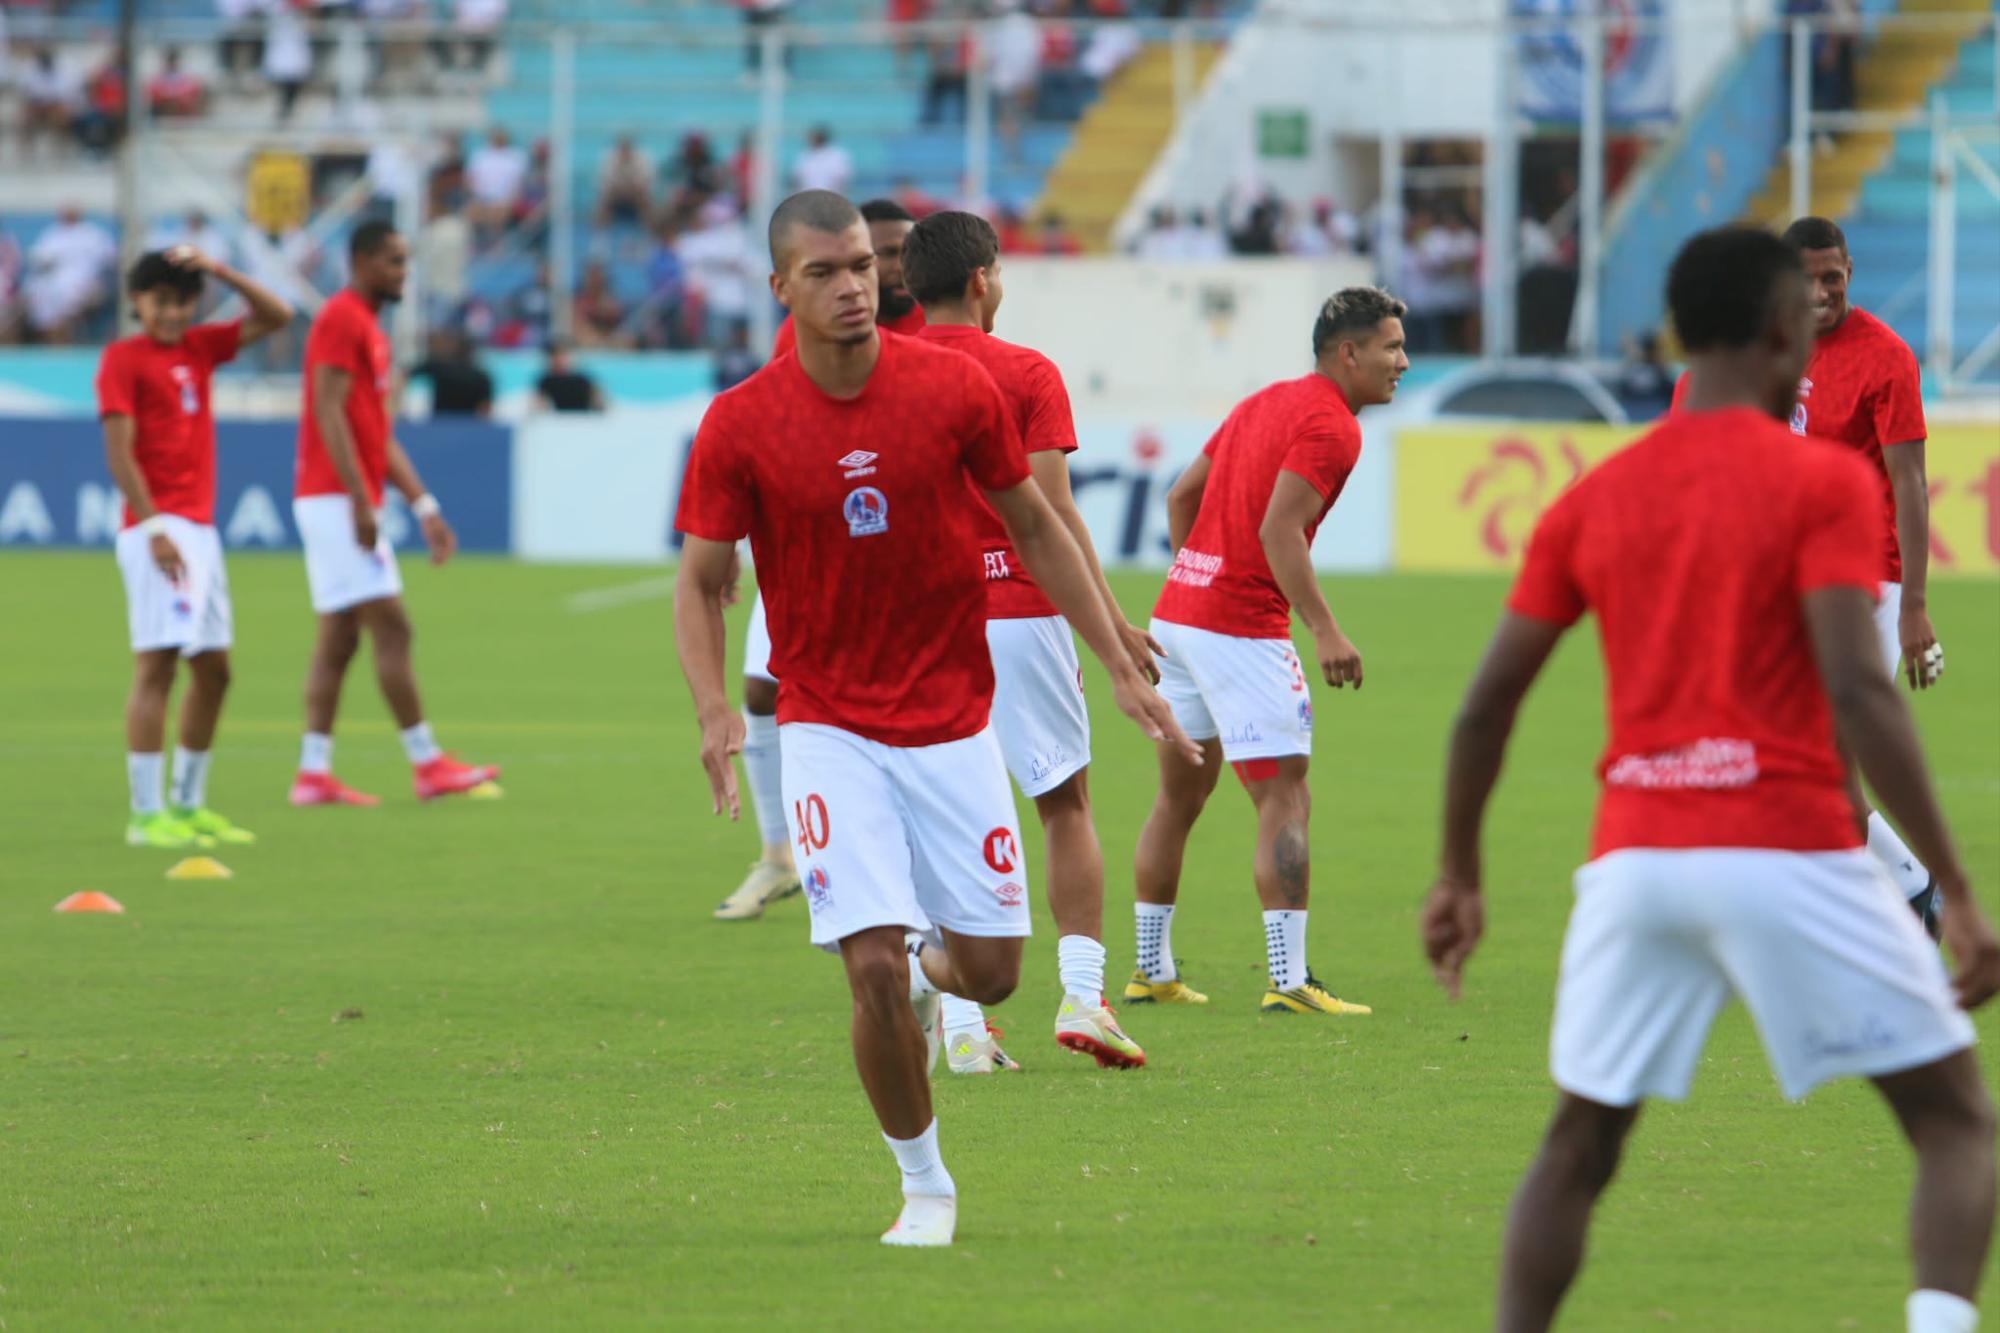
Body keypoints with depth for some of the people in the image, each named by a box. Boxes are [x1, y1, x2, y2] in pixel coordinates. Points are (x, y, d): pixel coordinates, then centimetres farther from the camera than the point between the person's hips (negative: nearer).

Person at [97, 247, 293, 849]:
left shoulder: (199, 347, 15)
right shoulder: (123, 359, -5)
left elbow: (276, 317, 16)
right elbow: (120, 454, -12)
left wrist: (217, 269, 4)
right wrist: (154, 530, -20)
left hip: (200, 527, 8)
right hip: (158, 529, -8)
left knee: (213, 668, 10)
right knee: (156, 665, -12)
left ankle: (188, 805, 19)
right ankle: (146, 815, -14)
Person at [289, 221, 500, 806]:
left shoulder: (369, 329, 20)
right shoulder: (341, 320, -10)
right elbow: (330, 413, -18)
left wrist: (425, 506, 17)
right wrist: (361, 502, -22)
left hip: (352, 505, 10)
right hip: (336, 499, -10)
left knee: (338, 638, 6)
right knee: (390, 626, -10)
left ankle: (314, 773, 4)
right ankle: (426, 763, -9)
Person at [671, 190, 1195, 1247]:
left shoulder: (956, 388, -6)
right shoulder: (740, 426, -10)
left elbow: (1035, 530, 6)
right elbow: (701, 581, -1)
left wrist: (1120, 668, 5)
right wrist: (714, 710, -18)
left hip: (953, 721, 2)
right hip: (829, 728, -2)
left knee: (990, 970, 2)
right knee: (875, 969, -13)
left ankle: (928, 970, 40)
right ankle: (925, 1187, 8)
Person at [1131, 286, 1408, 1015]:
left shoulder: (1266, 402, 16)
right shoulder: (1330, 427, -12)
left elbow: (1181, 496, 20)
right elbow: (1278, 530, -22)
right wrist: (1326, 632, -23)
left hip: (1178, 608, 9)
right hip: (1242, 628, -9)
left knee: (1178, 796, 16)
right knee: (1285, 799, -6)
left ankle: (1152, 969, 22)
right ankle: (1289, 979, -11)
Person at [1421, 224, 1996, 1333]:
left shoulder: (1594, 500, 11)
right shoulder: (1820, 481, -3)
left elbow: (1486, 704, 11)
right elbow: (1858, 691, -14)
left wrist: (1459, 877, 24)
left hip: (1633, 857, 4)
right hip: (1787, 854, -4)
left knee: (1577, 1149, 17)